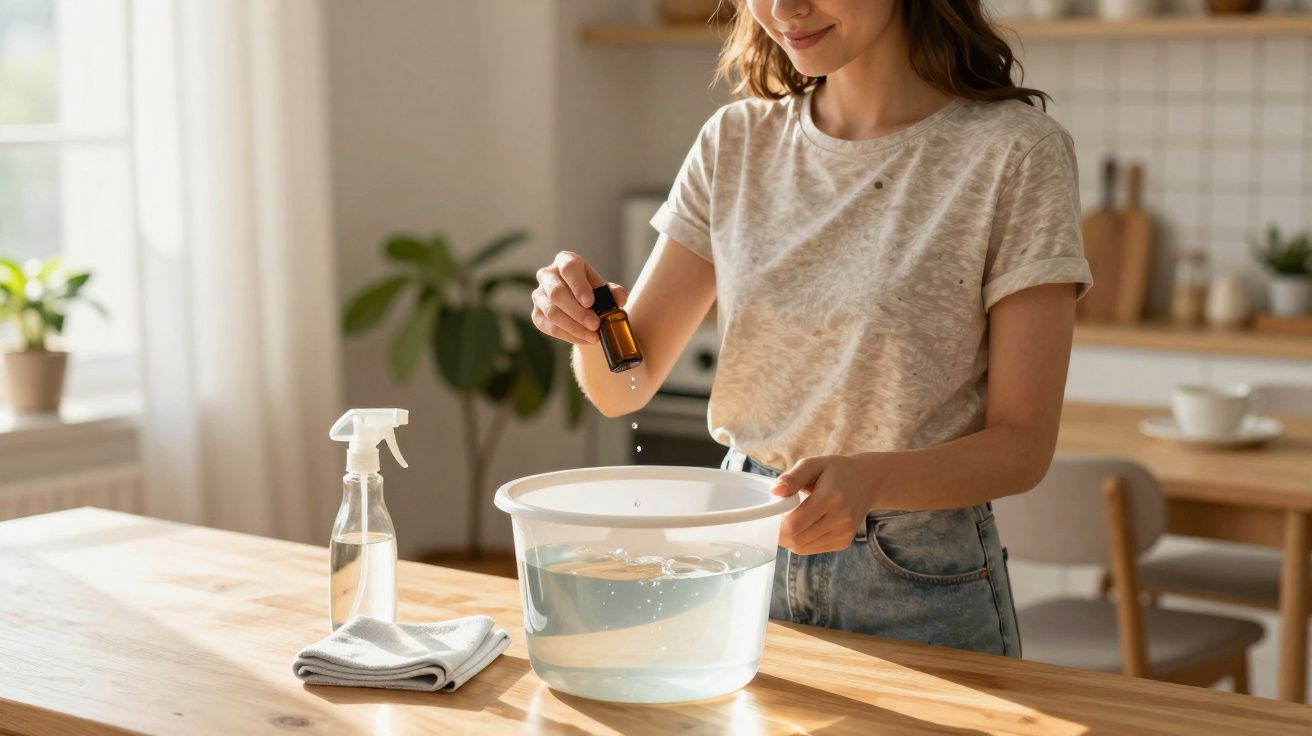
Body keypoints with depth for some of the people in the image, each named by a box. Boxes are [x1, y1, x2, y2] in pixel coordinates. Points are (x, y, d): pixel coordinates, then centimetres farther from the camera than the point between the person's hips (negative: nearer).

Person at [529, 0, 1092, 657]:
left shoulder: (1016, 153, -13)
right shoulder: (736, 141, 2)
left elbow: (1022, 444, -13)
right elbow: (627, 386, 2)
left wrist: (865, 479, -31)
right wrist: (589, 322, -20)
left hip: (918, 586, -4)